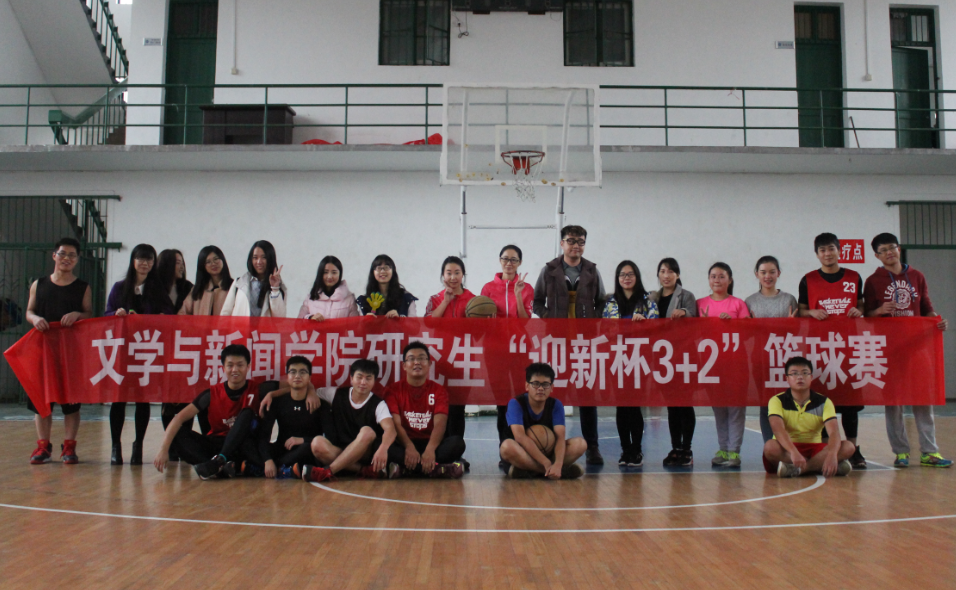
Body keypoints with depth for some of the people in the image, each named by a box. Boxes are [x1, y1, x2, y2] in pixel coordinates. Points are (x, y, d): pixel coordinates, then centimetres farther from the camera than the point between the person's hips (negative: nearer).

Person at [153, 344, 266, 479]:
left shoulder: (258, 389, -6)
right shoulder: (212, 393, -4)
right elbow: (180, 418, -11)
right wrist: (163, 449, -20)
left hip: (243, 447, -2)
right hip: (216, 445, 2)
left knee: (247, 413, -24)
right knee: (179, 433, -19)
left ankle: (220, 460, -36)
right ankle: (221, 467, -40)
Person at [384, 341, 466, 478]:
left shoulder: (439, 391, 5)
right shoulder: (393, 390, 4)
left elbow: (439, 424, -11)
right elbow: (396, 423, -10)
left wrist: (430, 450, -32)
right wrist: (409, 447, -30)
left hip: (430, 443, 1)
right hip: (405, 444, -1)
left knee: (457, 442, -28)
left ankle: (404, 469, -33)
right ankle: (438, 469, -35)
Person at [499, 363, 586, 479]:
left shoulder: (556, 405, -4)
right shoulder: (516, 404, -13)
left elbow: (560, 437, -16)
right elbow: (520, 436, -26)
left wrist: (558, 464, -37)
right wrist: (547, 463, -33)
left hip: (549, 453, 3)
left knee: (580, 443, -19)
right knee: (507, 446, -36)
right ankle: (564, 471, -27)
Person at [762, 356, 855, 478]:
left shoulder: (823, 402, 0)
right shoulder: (777, 401, -6)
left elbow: (834, 432, -15)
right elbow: (778, 429, -25)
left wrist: (832, 454, -38)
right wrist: (794, 452, -44)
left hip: (815, 449, 3)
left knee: (848, 446, -22)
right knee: (770, 446, -36)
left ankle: (797, 469, -33)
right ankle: (819, 466, -31)